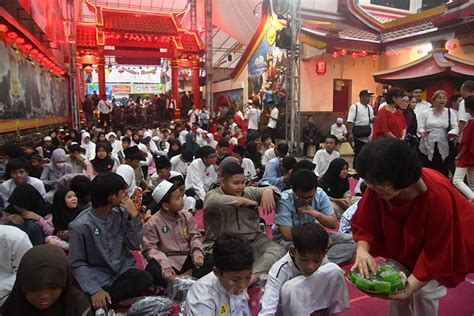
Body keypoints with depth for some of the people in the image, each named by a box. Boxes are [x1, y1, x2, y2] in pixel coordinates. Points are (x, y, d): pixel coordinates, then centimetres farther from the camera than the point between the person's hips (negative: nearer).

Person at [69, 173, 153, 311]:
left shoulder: (121, 213, -2)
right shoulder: (80, 226, -14)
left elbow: (134, 245, -1)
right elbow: (77, 263, -9)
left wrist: (134, 216, -13)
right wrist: (94, 290, -21)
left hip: (123, 269, 5)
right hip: (98, 278, -4)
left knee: (145, 279, -27)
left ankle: (107, 300, -10)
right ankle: (119, 300, -8)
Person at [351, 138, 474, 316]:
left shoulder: (438, 197, -38)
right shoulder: (377, 187, -29)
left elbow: (436, 254, -30)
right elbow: (365, 225, -18)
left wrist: (410, 286, -36)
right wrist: (362, 250, -39)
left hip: (444, 247, -3)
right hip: (404, 244, 3)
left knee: (424, 292, -9)